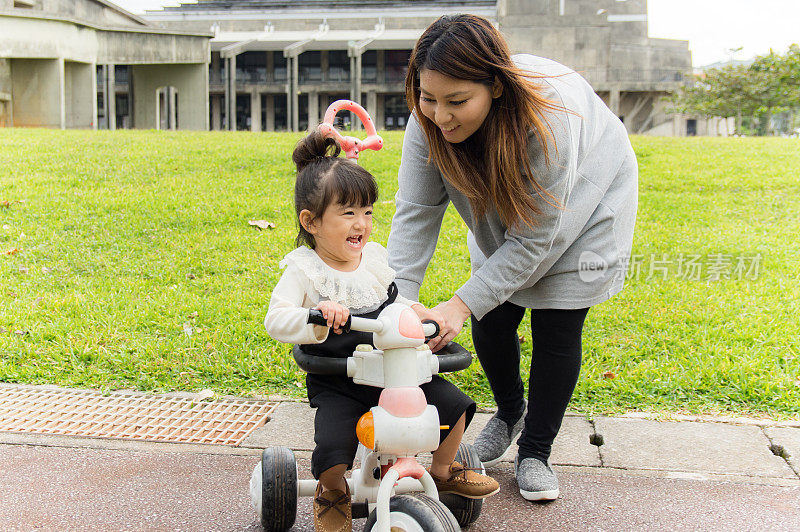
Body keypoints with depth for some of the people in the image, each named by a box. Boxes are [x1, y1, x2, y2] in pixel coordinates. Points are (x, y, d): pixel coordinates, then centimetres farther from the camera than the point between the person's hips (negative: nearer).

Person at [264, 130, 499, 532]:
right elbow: (275, 320, -22)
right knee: (333, 451, -24)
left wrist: (416, 312, -3)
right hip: (336, 385, -4)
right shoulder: (304, 270, -12)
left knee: (454, 404, -3)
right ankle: (332, 492, 14)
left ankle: (443, 471, 25)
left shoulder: (374, 257, 4)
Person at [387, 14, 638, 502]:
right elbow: (416, 214, -24)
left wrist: (462, 305, -38)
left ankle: (536, 452, 13)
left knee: (556, 327, -7)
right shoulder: (430, 119, -28)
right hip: (501, 206, 4)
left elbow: (535, 238, -35)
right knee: (492, 319, 1)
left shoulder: (548, 117, -42)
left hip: (581, 199, -4)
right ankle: (510, 411, 32)